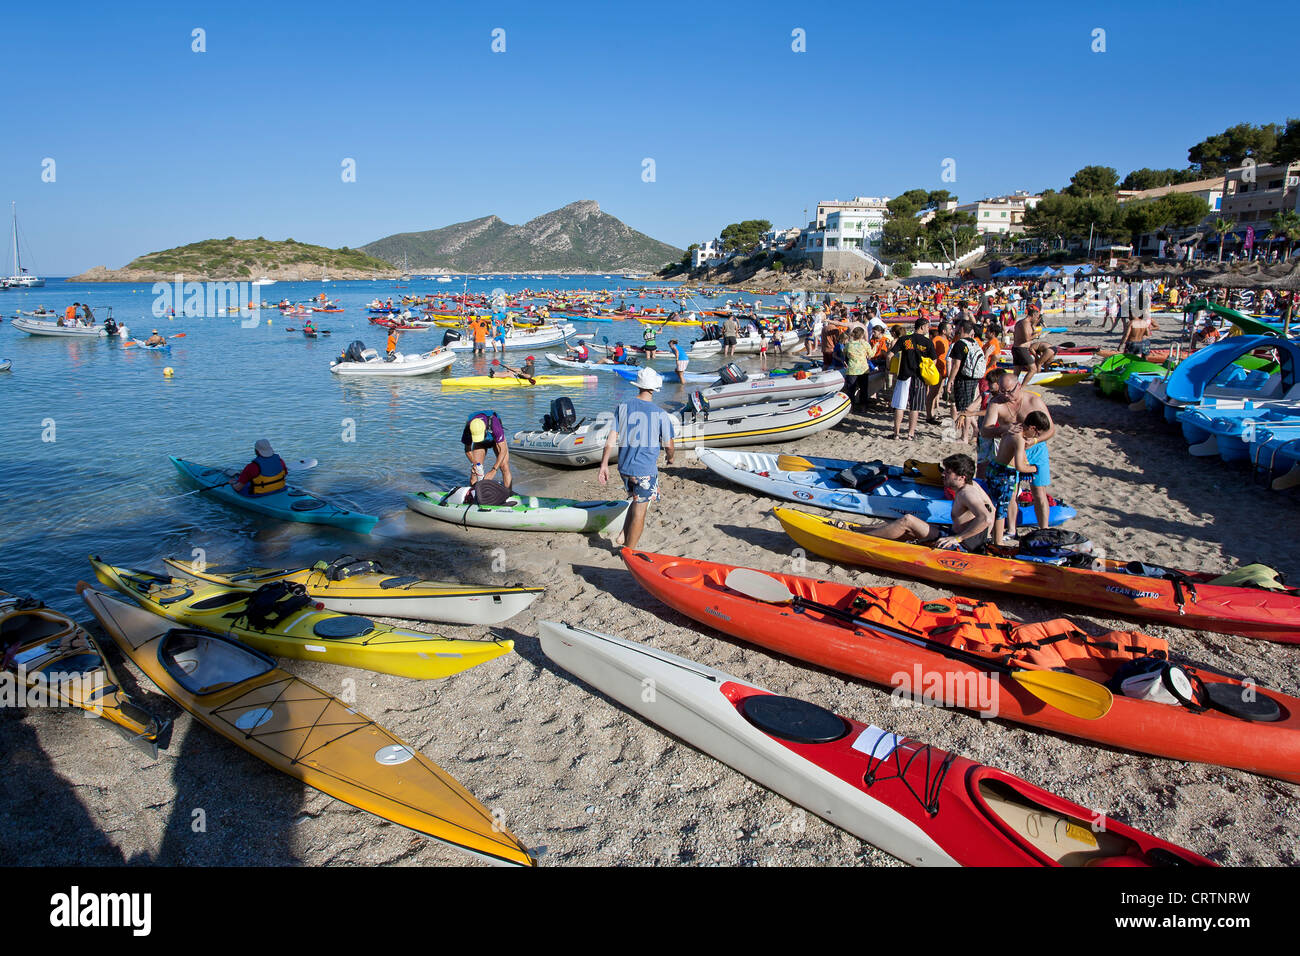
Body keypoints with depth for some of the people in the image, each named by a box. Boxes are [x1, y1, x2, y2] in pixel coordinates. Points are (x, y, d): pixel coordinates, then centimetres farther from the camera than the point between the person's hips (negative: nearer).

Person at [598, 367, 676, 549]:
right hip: (646, 469, -5)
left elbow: (611, 438, -3)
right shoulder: (661, 414, -10)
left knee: (636, 501, 27)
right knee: (639, 510, 7)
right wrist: (670, 457, 19)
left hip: (624, 467, 5)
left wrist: (604, 463, 2)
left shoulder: (622, 408, -1)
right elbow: (668, 445, -3)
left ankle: (623, 537, 22)